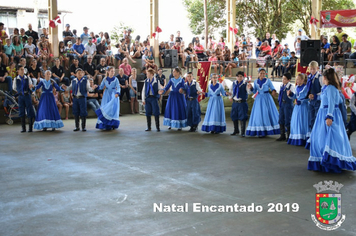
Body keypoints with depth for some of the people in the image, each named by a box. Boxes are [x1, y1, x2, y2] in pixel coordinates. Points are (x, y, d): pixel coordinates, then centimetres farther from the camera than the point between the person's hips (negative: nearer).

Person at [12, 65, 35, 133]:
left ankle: (30, 127, 1)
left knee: (30, 110, -4)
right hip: (21, 96, 0)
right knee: (22, 111, 2)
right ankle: (23, 128, 7)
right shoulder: (16, 79, 4)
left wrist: (31, 86, -17)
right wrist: (19, 92, 9)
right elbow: (14, 88, 16)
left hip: (27, 95, 0)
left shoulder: (27, 78, 5)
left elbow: (30, 86, 4)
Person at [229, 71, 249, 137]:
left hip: (242, 102, -5)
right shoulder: (234, 83, 8)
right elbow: (231, 90, 28)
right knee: (234, 116, 12)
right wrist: (230, 96, 22)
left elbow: (249, 92, -20)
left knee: (242, 117, -6)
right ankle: (236, 130, 29)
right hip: (235, 102, 5)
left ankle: (243, 132, 0)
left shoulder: (245, 84, -7)